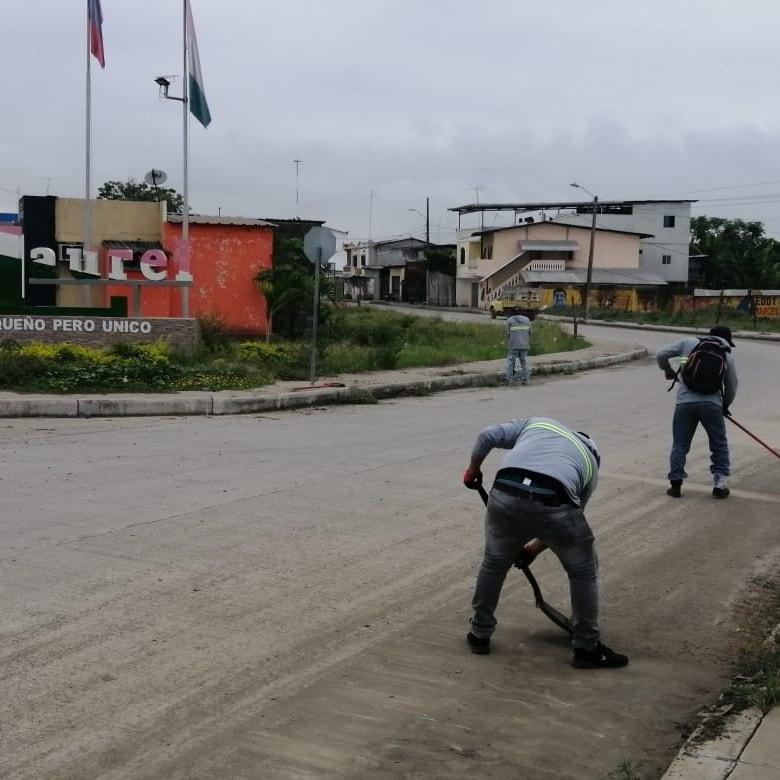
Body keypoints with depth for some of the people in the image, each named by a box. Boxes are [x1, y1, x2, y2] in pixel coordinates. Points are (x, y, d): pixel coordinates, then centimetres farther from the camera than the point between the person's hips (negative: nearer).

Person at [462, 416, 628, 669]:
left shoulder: (536, 423, 36)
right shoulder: (590, 463, 33)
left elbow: (487, 436, 24)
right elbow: (566, 520, 37)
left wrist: (473, 470, 40)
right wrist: (535, 548, 52)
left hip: (505, 494, 1)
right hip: (552, 500, -1)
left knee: (494, 564, 29)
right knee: (584, 572, 24)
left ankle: (480, 635, 41)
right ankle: (587, 649, 31)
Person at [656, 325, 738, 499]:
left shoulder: (689, 342, 11)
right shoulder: (727, 357, 14)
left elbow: (661, 355, 6)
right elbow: (731, 389, 16)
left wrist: (668, 371, 26)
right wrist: (724, 406, 35)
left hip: (685, 402, 0)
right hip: (711, 403, 0)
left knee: (680, 444, 13)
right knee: (719, 445, 16)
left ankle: (675, 484, 12)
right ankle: (720, 485, 15)